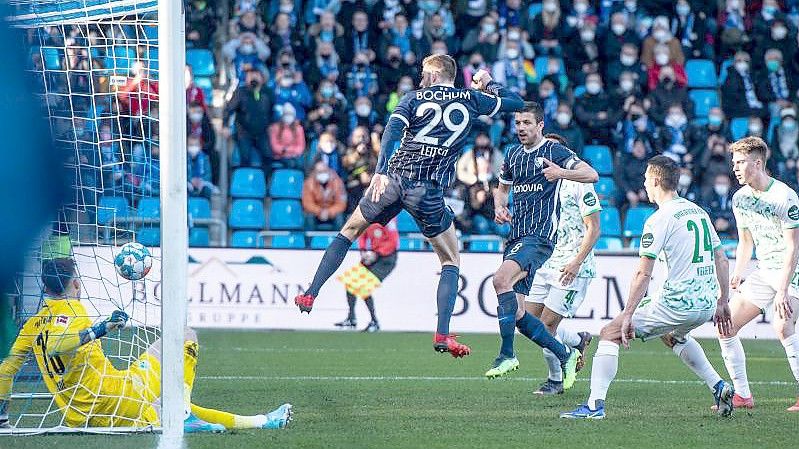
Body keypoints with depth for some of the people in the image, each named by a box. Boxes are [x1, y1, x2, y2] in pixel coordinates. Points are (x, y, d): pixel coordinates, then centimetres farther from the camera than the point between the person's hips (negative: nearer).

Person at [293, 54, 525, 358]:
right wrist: (489, 84, 38)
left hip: (393, 179, 1)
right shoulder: (470, 100, 9)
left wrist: (381, 171, -19)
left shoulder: (415, 98, 8)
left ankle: (310, 295, 18)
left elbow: (392, 130, -9)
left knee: (349, 231, 22)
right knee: (451, 262, 12)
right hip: (428, 190, -1)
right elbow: (515, 103, 20)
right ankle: (443, 335, -2)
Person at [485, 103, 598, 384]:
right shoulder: (513, 155, 17)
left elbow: (592, 175, -10)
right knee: (516, 314, 1)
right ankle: (565, 355, 16)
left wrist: (561, 173, -27)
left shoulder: (554, 151, -3)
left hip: (541, 236, -8)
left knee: (501, 279, -30)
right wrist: (499, 207, 10)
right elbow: (502, 189, 32)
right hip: (516, 237, 8)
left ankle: (507, 354, -25)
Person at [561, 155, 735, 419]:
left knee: (610, 334, 2)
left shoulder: (659, 219, -10)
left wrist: (628, 315, -11)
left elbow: (643, 274, -14)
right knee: (673, 335, 39)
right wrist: (722, 302, 24)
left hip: (678, 303, -8)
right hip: (706, 304, 8)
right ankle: (718, 387, 28)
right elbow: (721, 260, 17)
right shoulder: (698, 211, 13)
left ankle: (595, 405, -6)